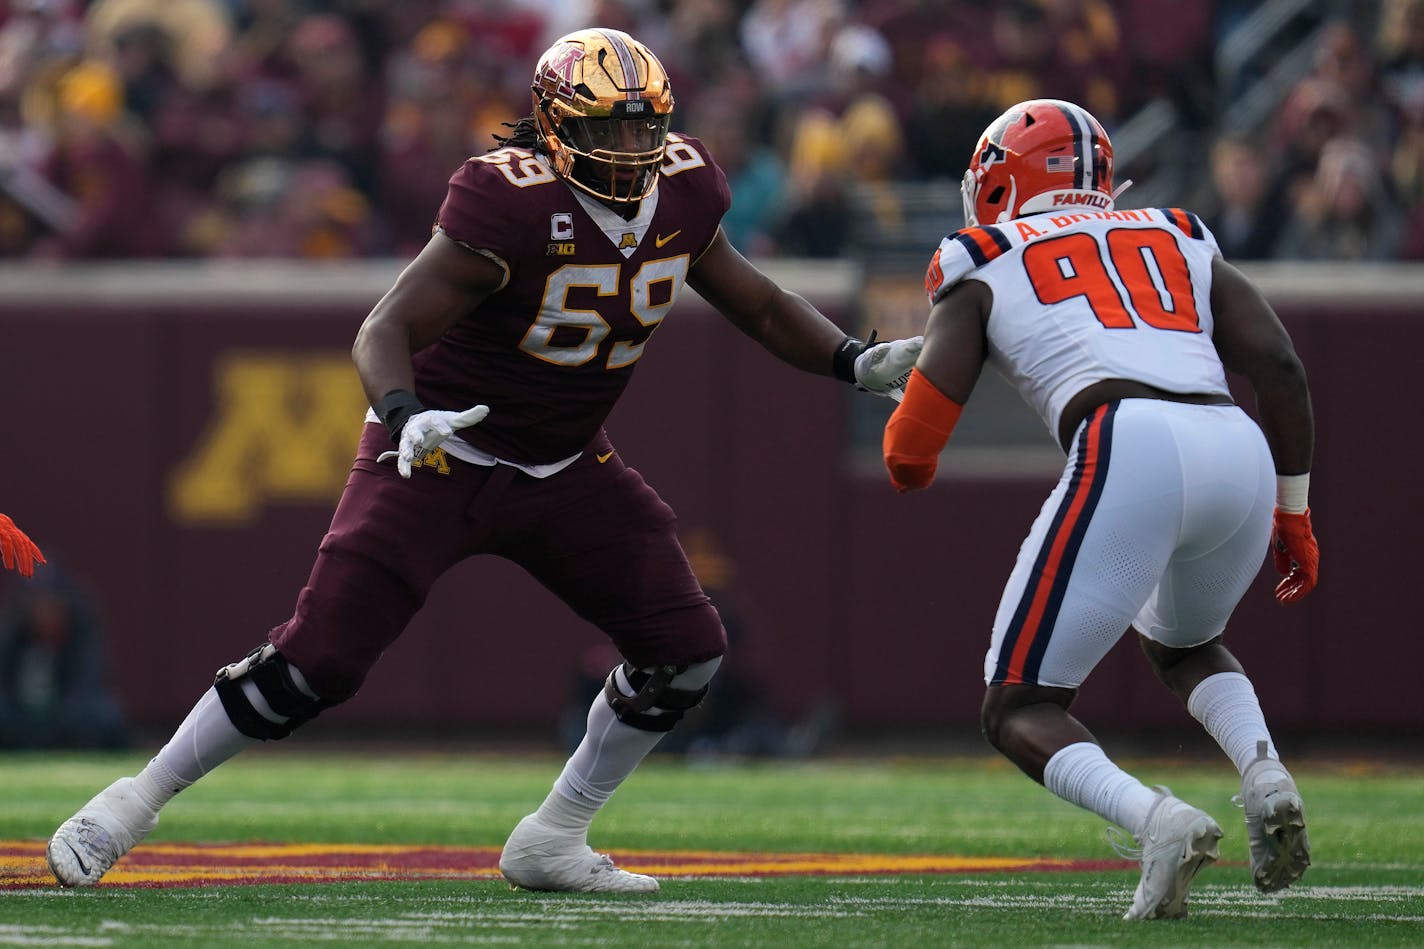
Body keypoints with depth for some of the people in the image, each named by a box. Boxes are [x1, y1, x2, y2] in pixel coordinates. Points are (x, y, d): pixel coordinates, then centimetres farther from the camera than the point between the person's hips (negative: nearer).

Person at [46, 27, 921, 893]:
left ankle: (553, 841, 13)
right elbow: (386, 331, -28)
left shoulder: (681, 195, -6)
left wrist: (857, 362, -3)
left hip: (565, 466, 6)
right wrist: (407, 414, -48)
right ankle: (138, 799, 4)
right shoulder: (512, 205, -26)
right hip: (442, 455, -6)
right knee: (316, 659, -13)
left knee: (686, 651, -3)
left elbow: (758, 305, 11)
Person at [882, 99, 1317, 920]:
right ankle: (1265, 774, 5)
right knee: (1184, 642, 35)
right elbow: (1279, 363, 16)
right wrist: (1293, 510, 24)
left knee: (1022, 711, 7)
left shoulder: (983, 264, 19)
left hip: (1128, 451, -5)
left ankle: (1159, 820, -22)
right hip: (1241, 452, 5)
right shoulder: (1183, 243, 29)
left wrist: (909, 465, 35)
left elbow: (914, 449, 11)